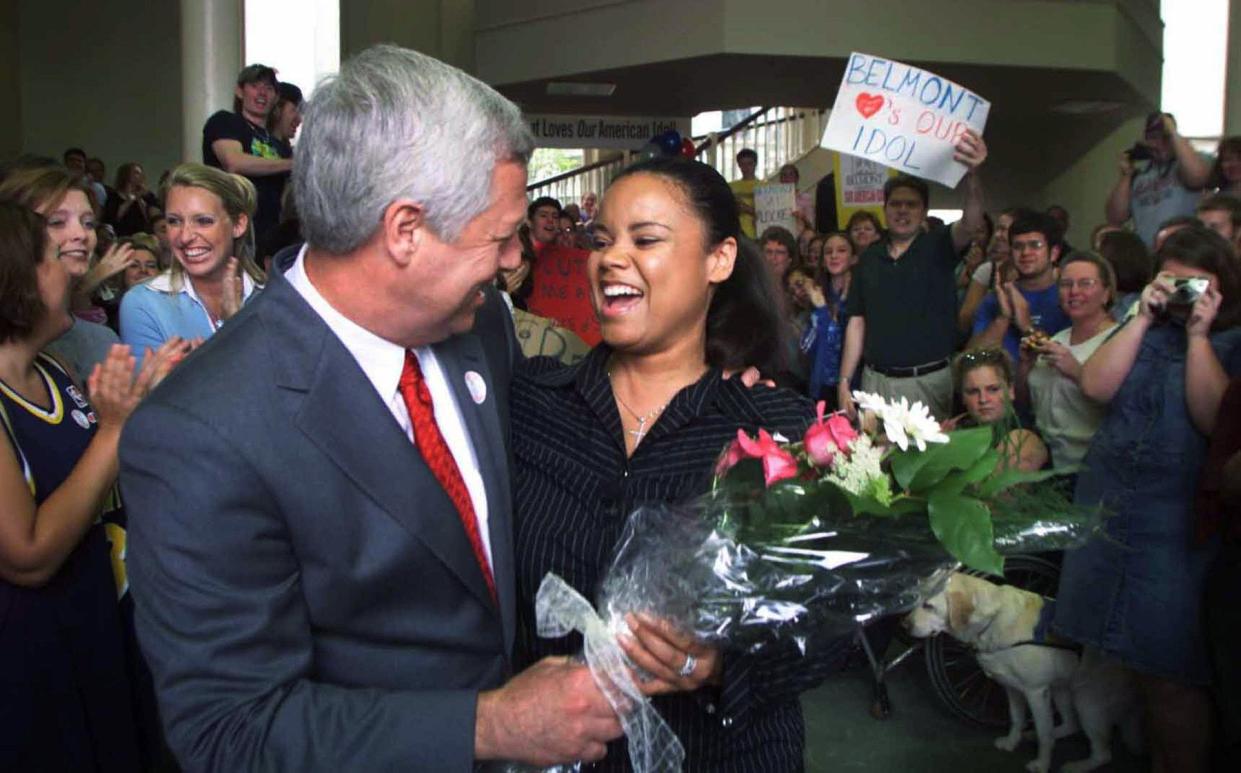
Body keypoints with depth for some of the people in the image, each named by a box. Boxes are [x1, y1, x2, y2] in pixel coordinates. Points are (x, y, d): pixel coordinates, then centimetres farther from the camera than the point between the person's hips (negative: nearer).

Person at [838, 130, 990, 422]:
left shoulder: (937, 247, -1)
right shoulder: (870, 257, 8)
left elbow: (971, 224, -23)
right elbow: (857, 323, 10)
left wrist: (972, 175, -43)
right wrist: (844, 381, 3)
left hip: (930, 381, -2)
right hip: (876, 380, 3)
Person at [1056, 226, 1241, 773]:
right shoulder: (1146, 330, 11)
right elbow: (1097, 387, -5)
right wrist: (1143, 318, -8)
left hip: (1179, 527, -4)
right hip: (1109, 510, 4)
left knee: (1171, 676, -2)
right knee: (1140, 664, 13)